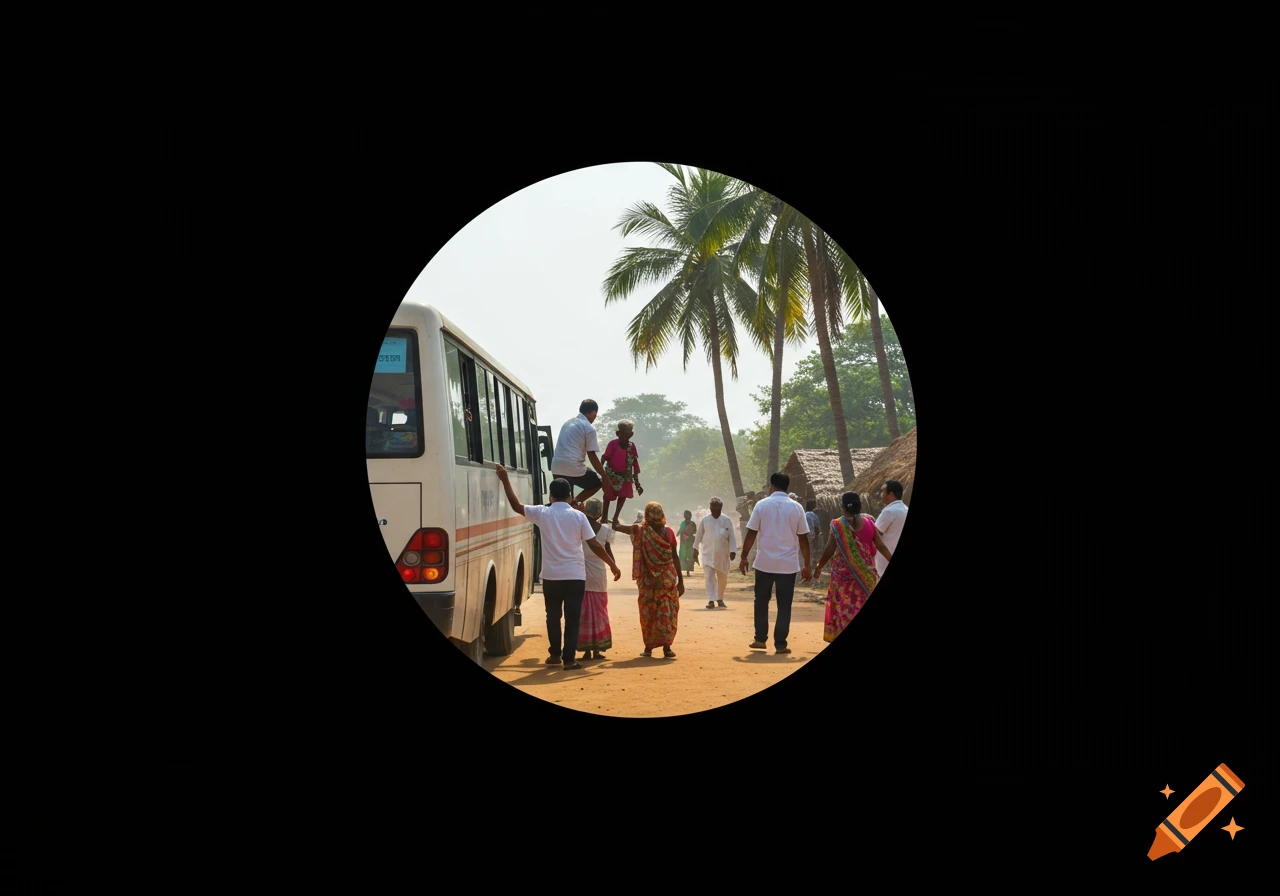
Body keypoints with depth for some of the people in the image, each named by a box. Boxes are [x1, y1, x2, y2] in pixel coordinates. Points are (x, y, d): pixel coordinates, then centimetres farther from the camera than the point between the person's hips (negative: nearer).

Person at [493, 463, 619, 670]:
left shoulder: (542, 513, -4)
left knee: (553, 616, 16)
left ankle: (555, 654, 22)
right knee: (572, 618, 3)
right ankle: (569, 658, -1)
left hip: (551, 575, 1)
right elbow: (594, 545, -4)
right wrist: (613, 565, 4)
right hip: (575, 575, -1)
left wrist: (505, 480, 14)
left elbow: (516, 505, 7)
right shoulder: (578, 516, -4)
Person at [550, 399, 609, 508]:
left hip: (556, 468, 6)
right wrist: (604, 476, 1)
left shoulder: (568, 422, 19)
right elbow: (592, 456, -6)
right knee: (598, 483, 17)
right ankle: (575, 502, -3)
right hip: (574, 469, -6)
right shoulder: (589, 428, -3)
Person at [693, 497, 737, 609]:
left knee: (723, 578, 11)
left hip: (723, 554, 1)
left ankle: (720, 598, 30)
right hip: (708, 553, -1)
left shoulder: (727, 520, -1)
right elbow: (699, 536, 6)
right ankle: (711, 600, -9)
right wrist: (696, 550, 9)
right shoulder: (705, 520, -1)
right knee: (710, 576, -10)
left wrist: (733, 551, -9)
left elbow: (732, 537, 0)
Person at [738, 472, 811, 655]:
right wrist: (807, 565, 8)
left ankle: (760, 639, 17)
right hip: (788, 564, 0)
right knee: (784, 605, 5)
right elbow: (803, 538, 1)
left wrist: (744, 557, 7)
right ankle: (780, 644, 3)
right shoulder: (796, 507, 1)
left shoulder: (762, 505, -2)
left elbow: (751, 534, -3)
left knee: (761, 601, 15)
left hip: (765, 562, 0)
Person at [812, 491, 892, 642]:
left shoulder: (837, 525, -8)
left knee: (844, 606, 7)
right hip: (865, 572, 2)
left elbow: (830, 550, -5)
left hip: (843, 572, -2)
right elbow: (881, 546, 1)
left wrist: (819, 567, 8)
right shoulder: (869, 522, -2)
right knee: (863, 604, 10)